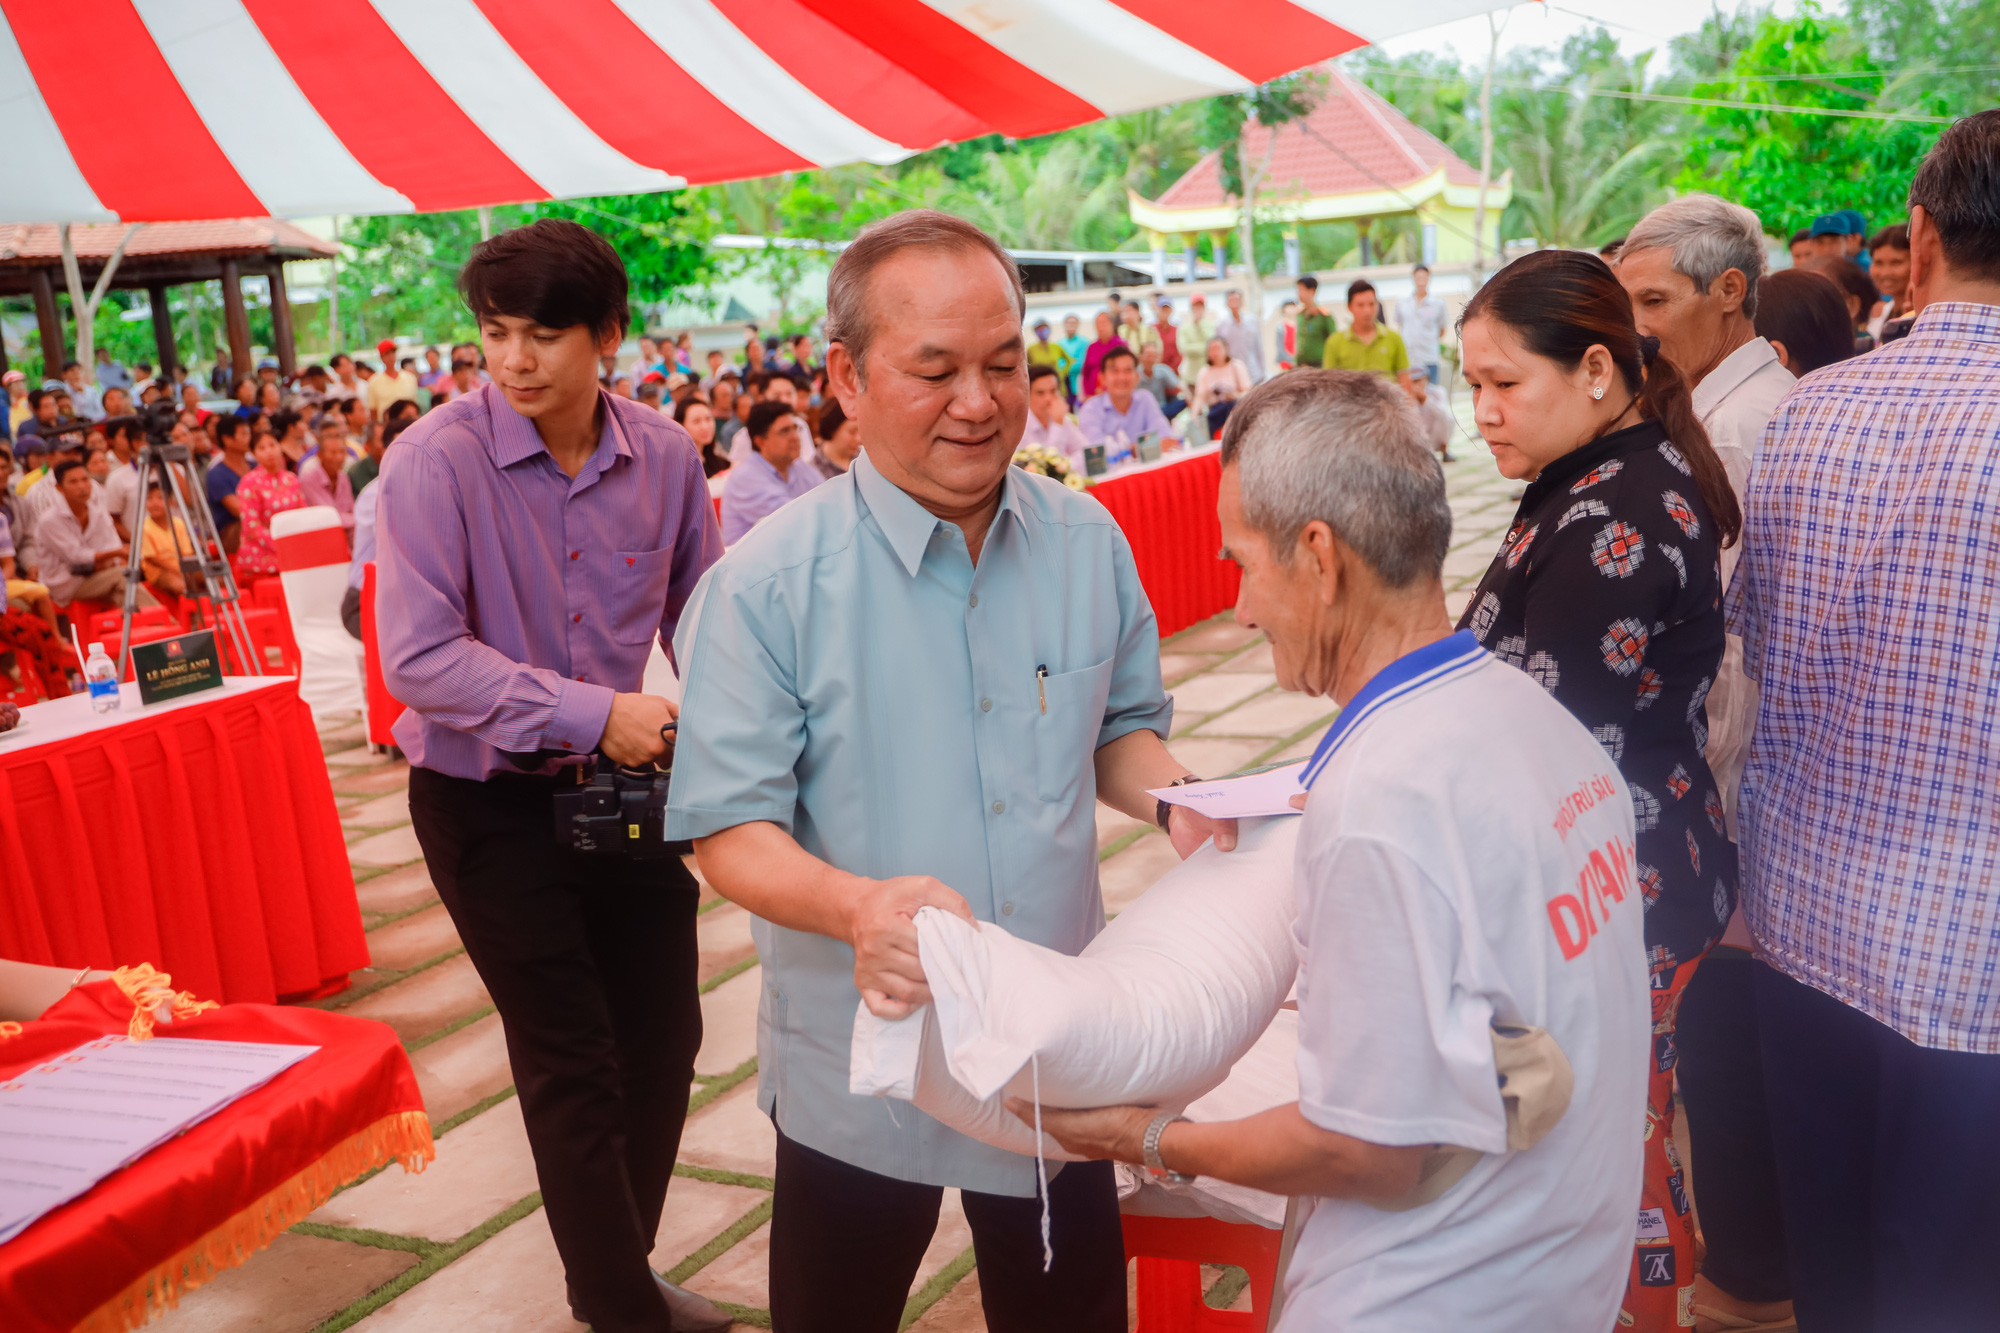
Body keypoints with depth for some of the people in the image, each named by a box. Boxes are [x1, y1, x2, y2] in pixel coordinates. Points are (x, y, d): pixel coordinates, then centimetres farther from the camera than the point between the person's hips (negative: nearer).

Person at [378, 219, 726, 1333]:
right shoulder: (437, 460, -18)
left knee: (663, 1036, 15)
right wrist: (593, 714, -31)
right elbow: (420, 657, -24)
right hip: (491, 800, -4)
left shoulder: (665, 455, -7)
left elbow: (700, 614, 5)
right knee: (573, 1065, 5)